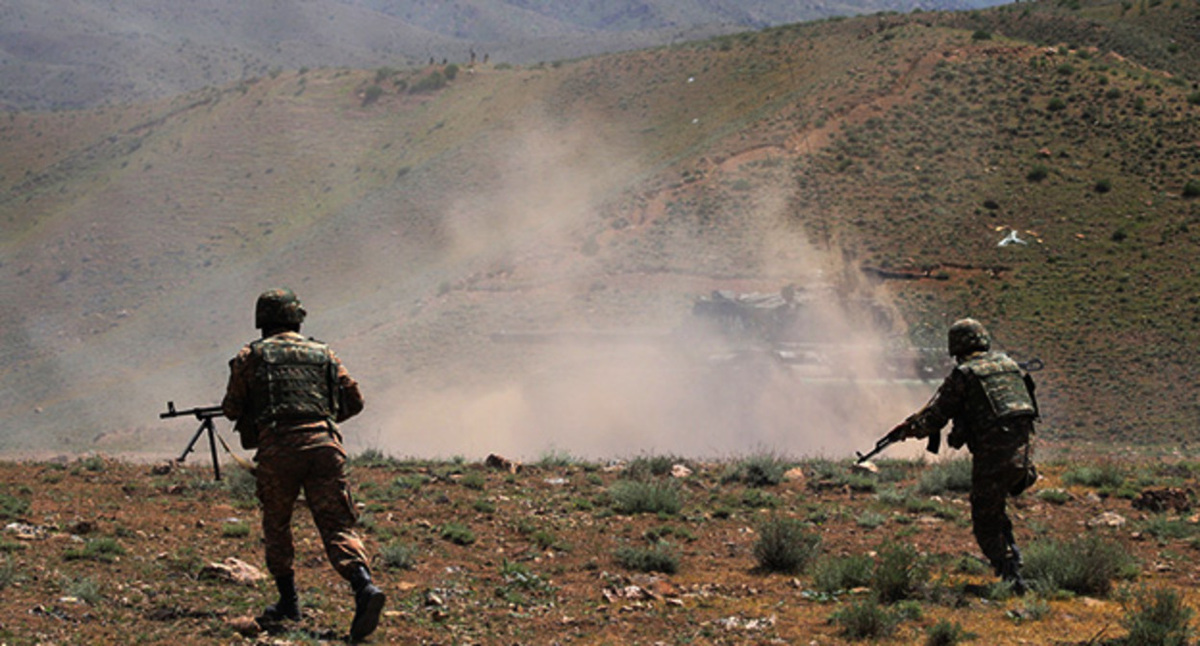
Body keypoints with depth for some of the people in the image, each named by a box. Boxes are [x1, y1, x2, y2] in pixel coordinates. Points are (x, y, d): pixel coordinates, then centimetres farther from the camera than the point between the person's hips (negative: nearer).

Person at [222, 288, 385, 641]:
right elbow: (354, 400, 18)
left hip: (278, 449, -1)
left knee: (276, 526, 19)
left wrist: (255, 410, 38)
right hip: (324, 444, 1)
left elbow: (232, 409, 16)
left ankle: (288, 600, 20)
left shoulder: (251, 355, 12)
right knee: (337, 526, -2)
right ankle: (364, 588, -25)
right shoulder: (322, 353, 19)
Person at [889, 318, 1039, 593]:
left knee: (985, 523, 5)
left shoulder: (962, 375, -3)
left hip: (992, 455, -6)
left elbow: (934, 417, 1)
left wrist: (908, 429, 19)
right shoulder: (1008, 364, 14)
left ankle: (1011, 577, -1)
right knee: (994, 509, 27)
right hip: (1023, 451, 6)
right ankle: (1011, 556, 20)